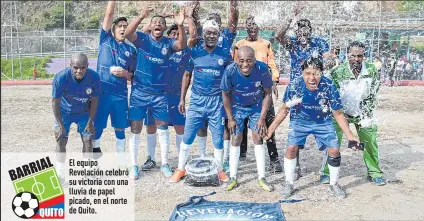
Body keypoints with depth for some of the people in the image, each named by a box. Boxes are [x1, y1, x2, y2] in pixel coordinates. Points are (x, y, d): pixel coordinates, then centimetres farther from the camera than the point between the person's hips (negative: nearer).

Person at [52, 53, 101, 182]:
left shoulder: (94, 77, -26)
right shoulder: (61, 78, -32)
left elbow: (94, 101, -13)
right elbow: (55, 102, -21)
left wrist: (90, 122, -11)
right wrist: (60, 125, -21)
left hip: (84, 112, 2)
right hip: (64, 112, -1)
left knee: (88, 139, 0)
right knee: (61, 141, -4)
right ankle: (60, 174, 10)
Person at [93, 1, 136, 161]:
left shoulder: (130, 50, 12)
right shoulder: (106, 39, 6)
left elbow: (132, 75, 13)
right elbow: (109, 14, -2)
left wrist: (124, 73, -7)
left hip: (120, 93, 2)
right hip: (101, 91, -2)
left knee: (120, 128, 10)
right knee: (97, 127, 1)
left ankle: (121, 162, 24)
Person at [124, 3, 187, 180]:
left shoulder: (168, 43, -1)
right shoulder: (142, 38, -5)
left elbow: (182, 45, -20)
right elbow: (127, 34, -25)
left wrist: (180, 25, -37)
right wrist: (141, 16, -40)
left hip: (160, 94, 2)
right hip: (139, 92, -1)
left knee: (163, 129, 9)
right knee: (135, 129, 4)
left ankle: (165, 164, 23)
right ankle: (134, 165, 17)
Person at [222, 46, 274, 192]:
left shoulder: (262, 69, -30)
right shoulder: (230, 71, -31)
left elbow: (267, 93, -14)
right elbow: (225, 95, -13)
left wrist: (262, 118, -13)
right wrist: (230, 118, -10)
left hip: (256, 106, 1)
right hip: (237, 107, 0)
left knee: (258, 138, 0)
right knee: (236, 140, 1)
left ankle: (261, 178, 11)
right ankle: (233, 178, 13)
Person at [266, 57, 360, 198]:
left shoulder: (329, 87, -27)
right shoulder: (294, 85, -25)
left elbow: (338, 114, -14)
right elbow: (284, 110, -8)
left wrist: (350, 135, -16)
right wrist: (271, 128, -11)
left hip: (323, 122, 0)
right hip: (299, 121, 0)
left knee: (334, 150, -6)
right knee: (291, 148, -13)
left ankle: (334, 184, 20)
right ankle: (289, 184, 8)